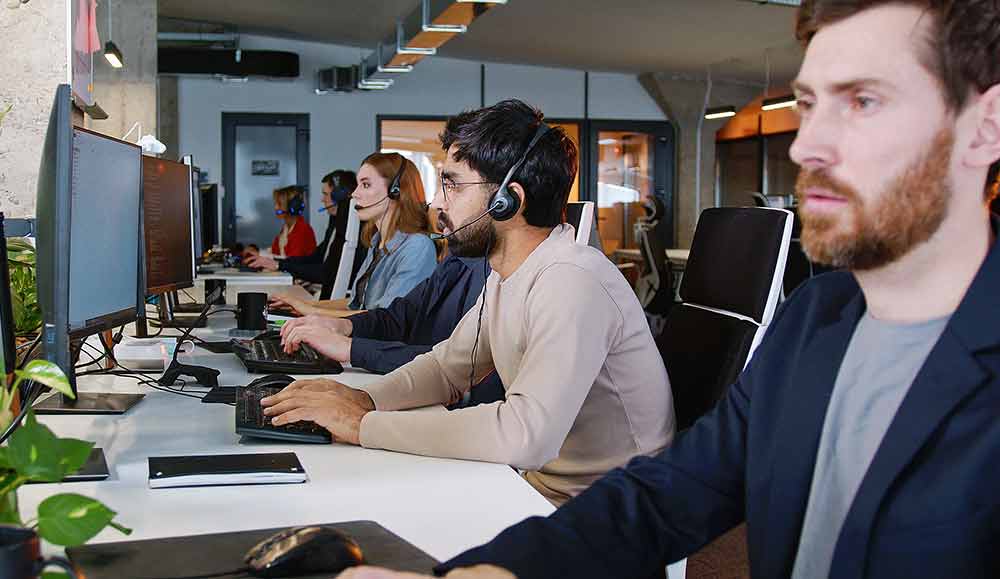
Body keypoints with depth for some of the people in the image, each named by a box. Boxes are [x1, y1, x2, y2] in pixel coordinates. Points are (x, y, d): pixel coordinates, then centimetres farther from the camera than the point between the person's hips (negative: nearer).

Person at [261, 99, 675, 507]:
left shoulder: (572, 282, -26)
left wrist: (363, 424, -27)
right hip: (540, 483, 8)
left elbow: (525, 436, -35)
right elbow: (448, 366, 13)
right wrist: (364, 398, -7)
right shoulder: (508, 273, 6)